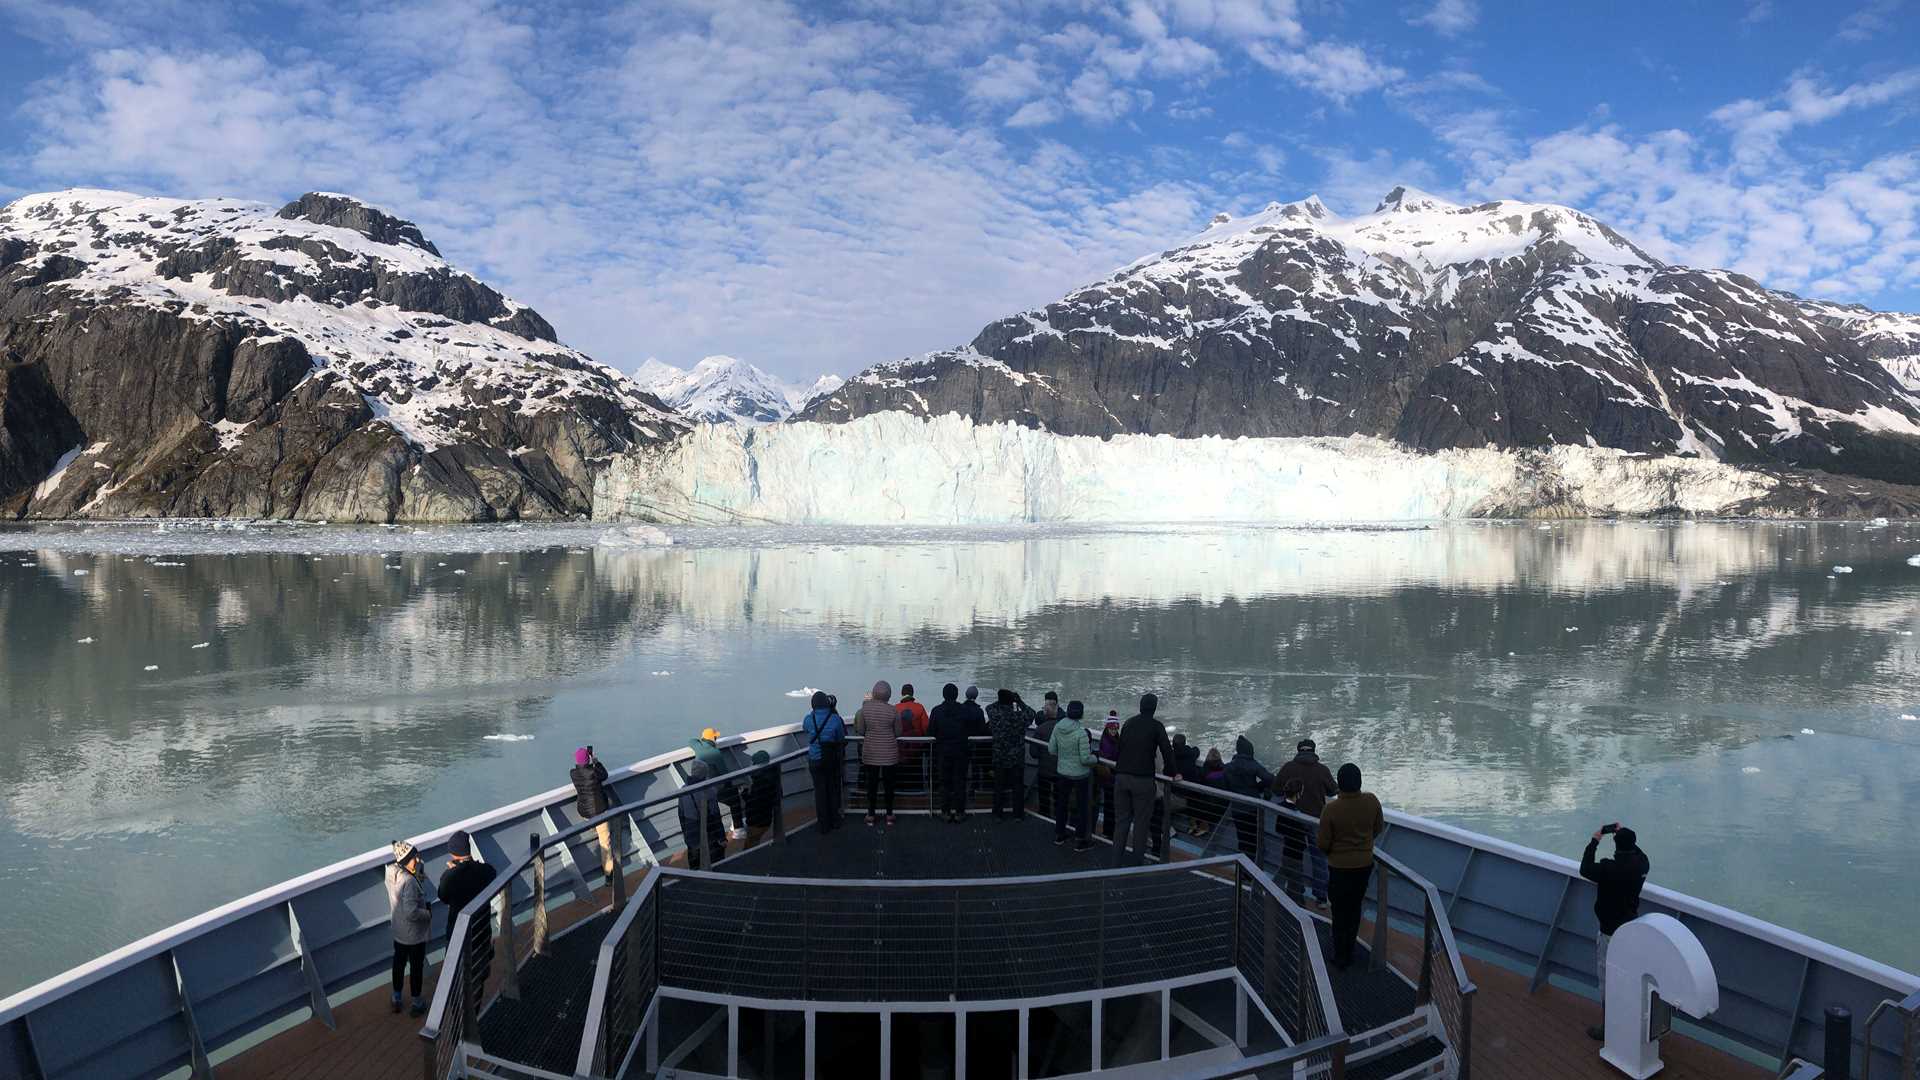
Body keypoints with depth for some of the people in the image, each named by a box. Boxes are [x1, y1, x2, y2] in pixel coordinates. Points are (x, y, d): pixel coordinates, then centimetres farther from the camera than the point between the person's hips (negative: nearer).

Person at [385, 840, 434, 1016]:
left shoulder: (391, 872, -10)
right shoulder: (409, 882, -34)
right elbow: (411, 913, -35)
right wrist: (428, 914, -17)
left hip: (398, 930, 7)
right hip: (414, 933, -7)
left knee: (399, 962, 24)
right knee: (416, 966, 13)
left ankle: (396, 999, 42)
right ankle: (417, 1003, 31)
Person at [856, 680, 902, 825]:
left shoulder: (865, 709, -10)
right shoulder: (893, 711, -12)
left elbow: (860, 730, -3)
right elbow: (898, 733, -4)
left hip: (870, 753, 1)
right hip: (889, 753, 0)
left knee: (872, 784, 11)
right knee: (889, 784, 12)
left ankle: (870, 816, 19)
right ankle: (889, 815, 21)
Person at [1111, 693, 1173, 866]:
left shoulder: (1128, 723, 12)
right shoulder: (1156, 726, -4)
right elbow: (1167, 751, -5)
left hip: (1121, 778, 5)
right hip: (1143, 780, -5)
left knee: (1123, 819, 12)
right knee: (1141, 822, 5)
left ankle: (1117, 861, 13)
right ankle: (1137, 861, 7)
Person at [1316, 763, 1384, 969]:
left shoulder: (1330, 810, -25)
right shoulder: (1372, 802, -14)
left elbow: (1323, 844, -17)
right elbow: (1379, 829, 3)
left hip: (1340, 867, -4)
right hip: (1365, 865, 4)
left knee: (1340, 912, 13)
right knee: (1355, 908, 21)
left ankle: (1340, 958, 24)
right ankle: (1349, 954, 33)